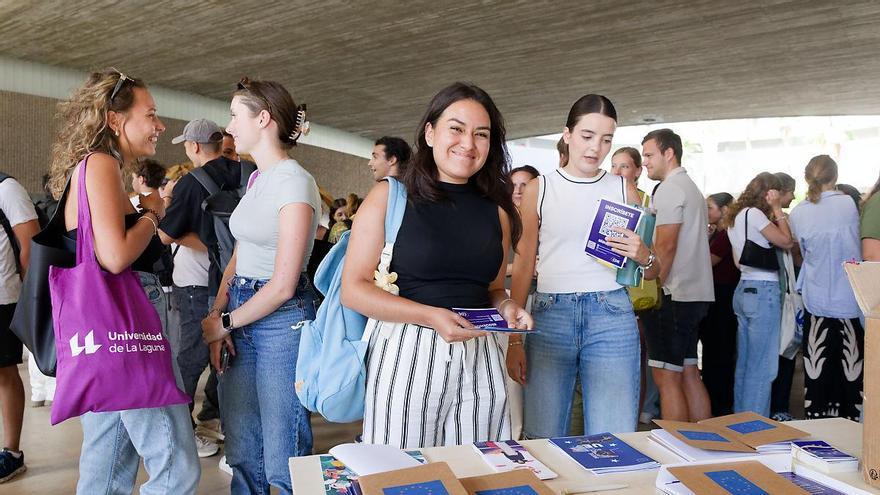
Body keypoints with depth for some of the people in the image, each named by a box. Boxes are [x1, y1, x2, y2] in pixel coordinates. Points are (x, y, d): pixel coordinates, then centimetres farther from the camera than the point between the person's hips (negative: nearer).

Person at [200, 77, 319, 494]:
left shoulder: (294, 183, -14)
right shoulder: (257, 179, 13)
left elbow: (283, 285, -17)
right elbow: (239, 256, 12)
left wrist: (225, 322, -6)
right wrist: (216, 314, -2)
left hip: (282, 318, -8)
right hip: (241, 313, 8)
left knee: (282, 460, 3)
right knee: (241, 452, 17)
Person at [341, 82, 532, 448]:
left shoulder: (496, 210, 10)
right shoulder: (389, 197, -3)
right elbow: (353, 289, -7)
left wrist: (506, 308, -2)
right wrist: (430, 316, -17)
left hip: (479, 359, 4)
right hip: (407, 354, -3)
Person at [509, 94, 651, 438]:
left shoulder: (624, 190, 8)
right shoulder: (539, 189, 5)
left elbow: (654, 272, 15)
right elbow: (524, 266, 6)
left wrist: (642, 256, -9)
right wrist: (514, 339, 2)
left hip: (611, 317, 1)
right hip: (550, 315, 0)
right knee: (543, 439, 7)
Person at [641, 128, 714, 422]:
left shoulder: (670, 189, -10)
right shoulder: (692, 188, 22)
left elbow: (665, 247, -18)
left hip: (672, 297, -10)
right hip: (695, 293, 10)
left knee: (667, 378, -5)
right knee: (688, 373, 14)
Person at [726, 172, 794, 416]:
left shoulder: (736, 216, 16)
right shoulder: (754, 214, -11)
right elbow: (787, 242, -9)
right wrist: (777, 210, -1)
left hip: (744, 289, 9)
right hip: (763, 291, -9)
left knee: (744, 364, 13)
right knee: (762, 367, -3)